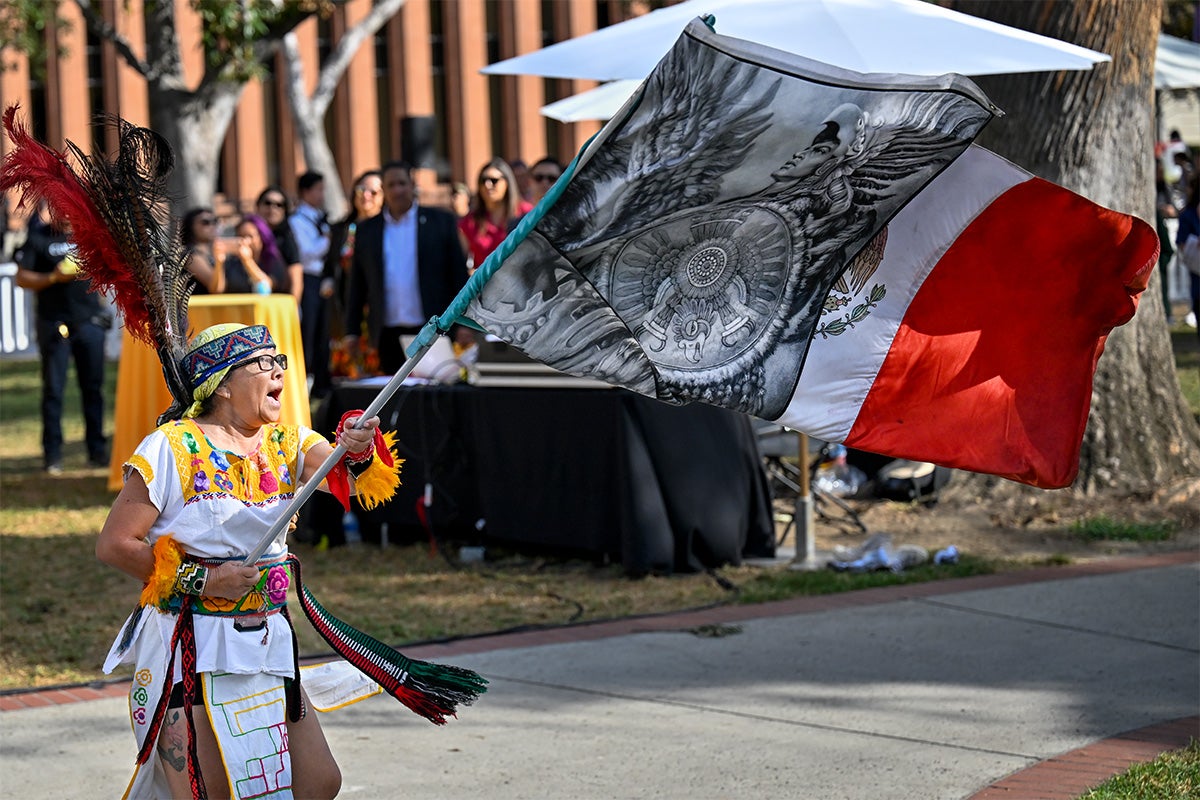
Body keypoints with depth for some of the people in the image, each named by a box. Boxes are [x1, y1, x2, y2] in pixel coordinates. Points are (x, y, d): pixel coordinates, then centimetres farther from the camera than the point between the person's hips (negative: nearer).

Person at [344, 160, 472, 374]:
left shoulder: (441, 222, 4)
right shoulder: (367, 230, 10)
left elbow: (459, 274, 2)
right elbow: (357, 284, 12)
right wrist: (352, 331, 7)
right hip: (388, 335, 2)